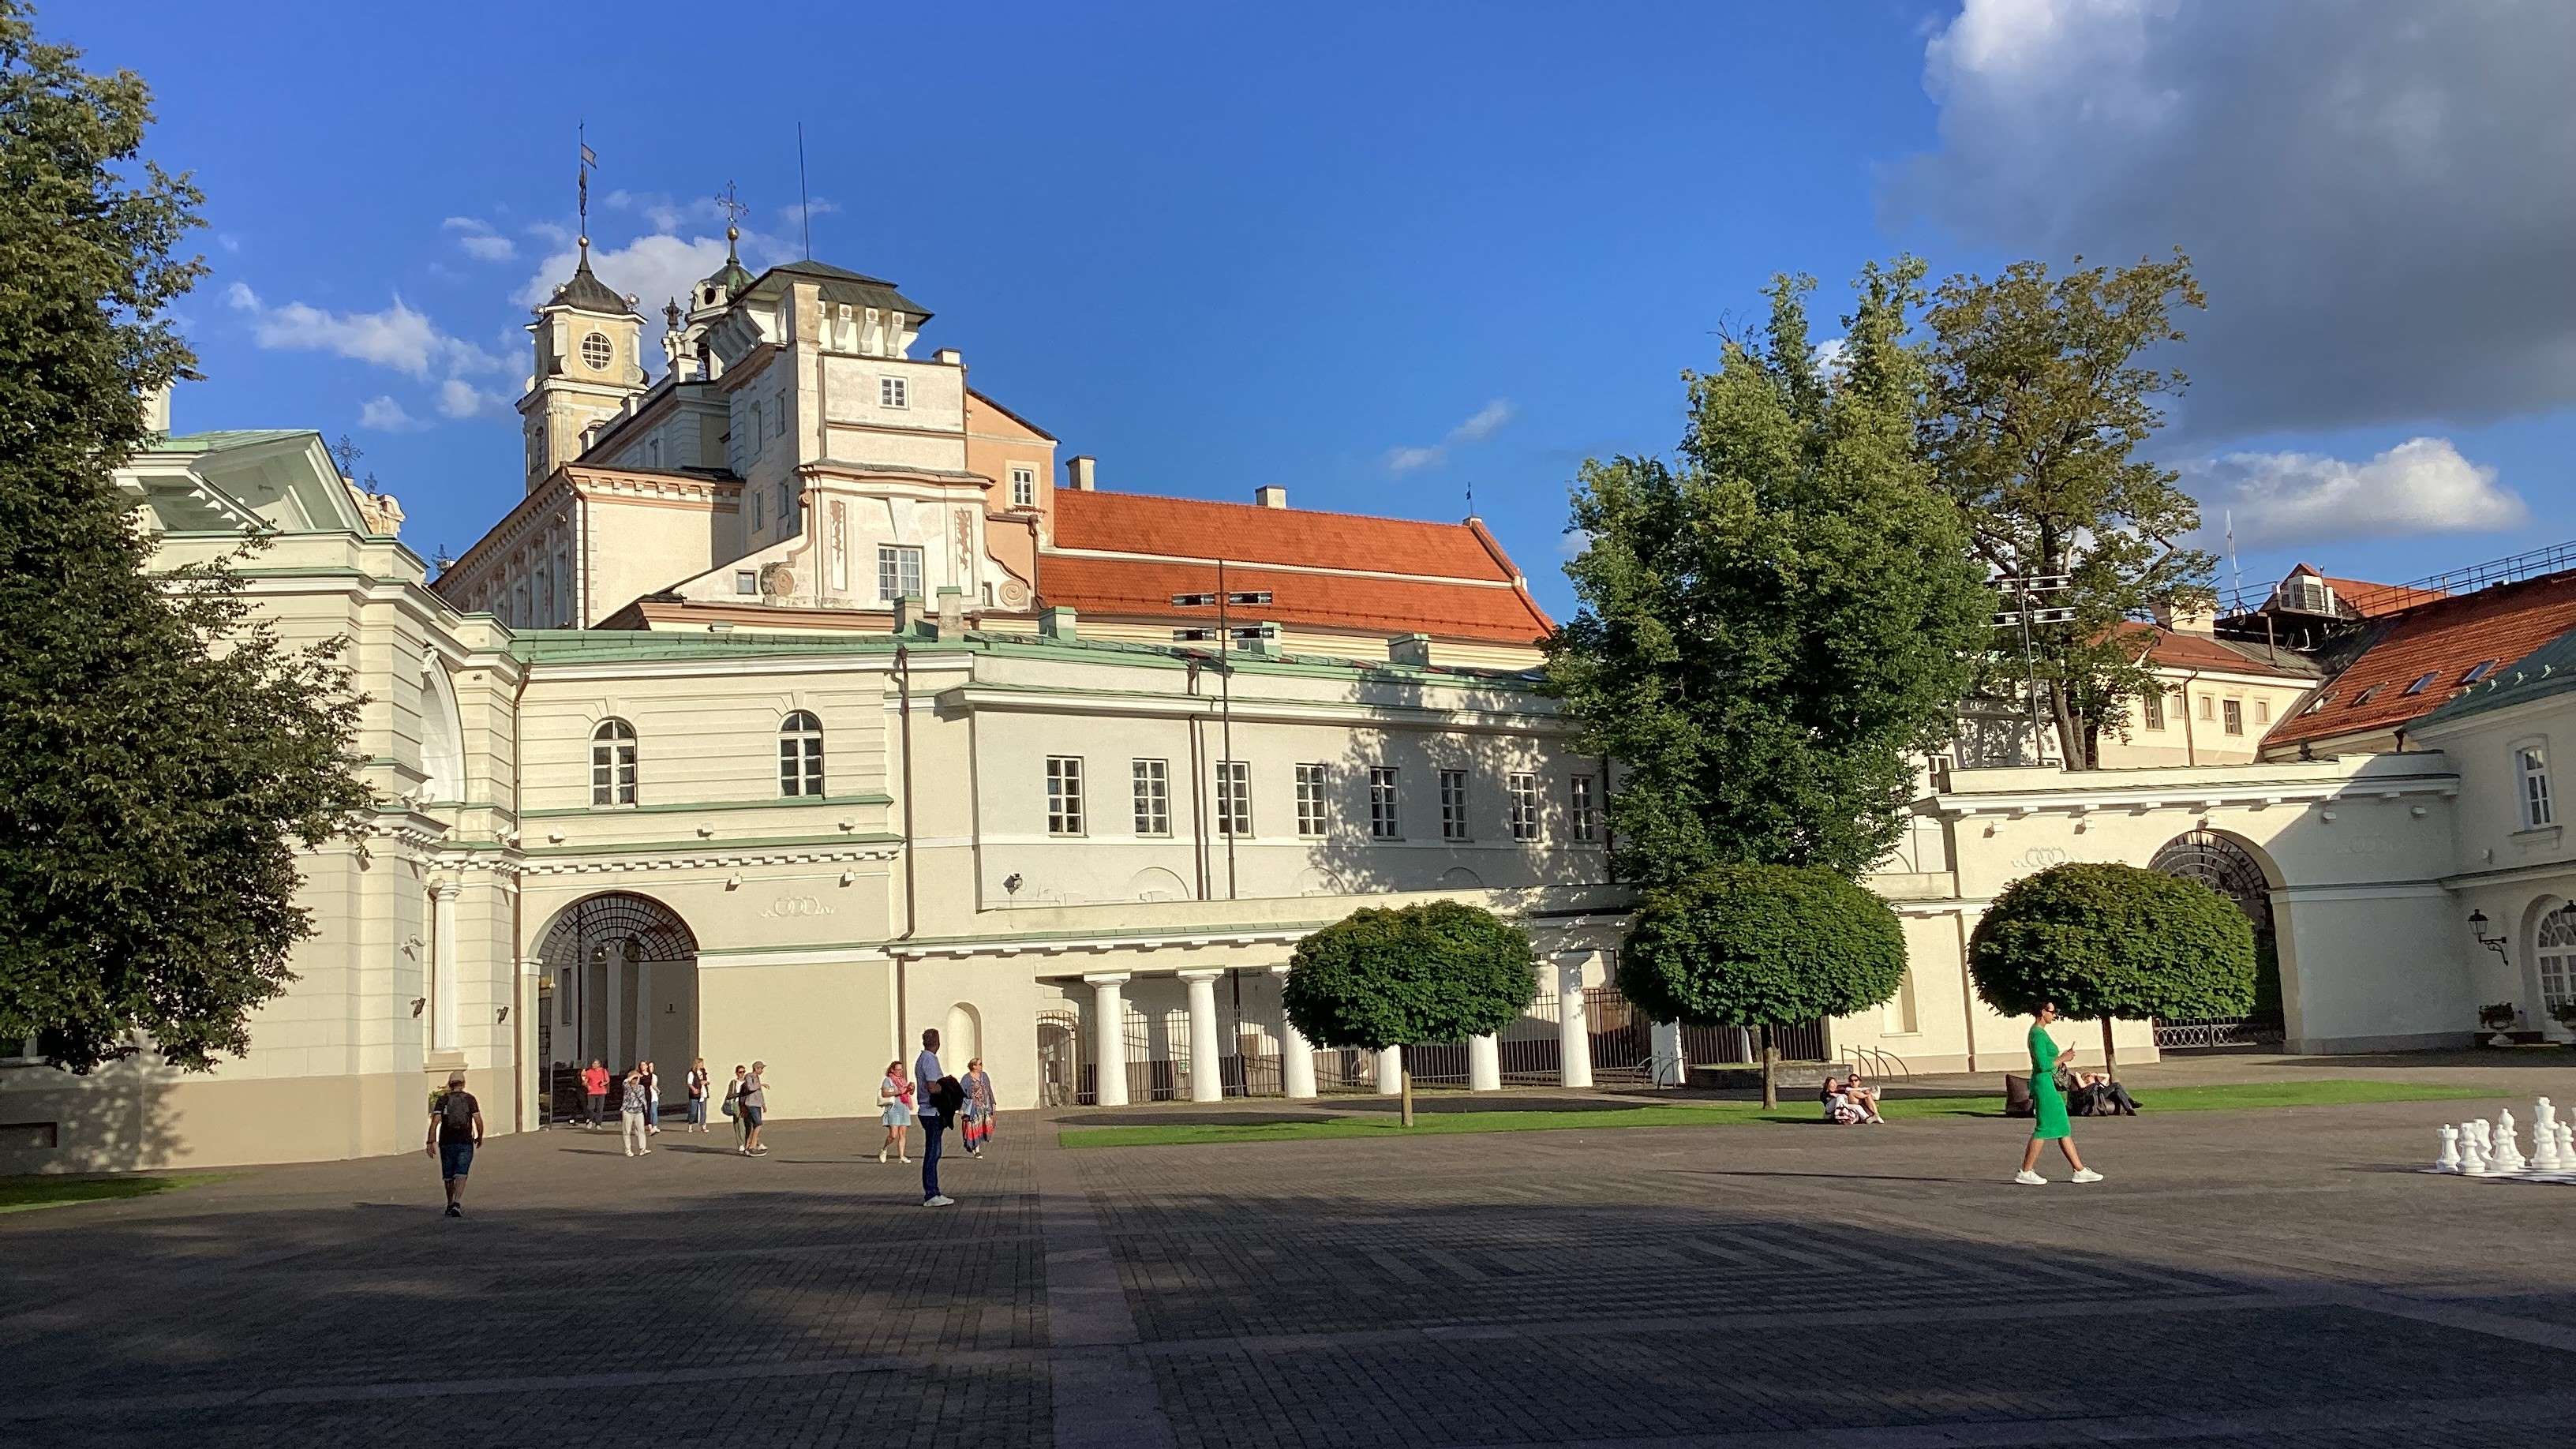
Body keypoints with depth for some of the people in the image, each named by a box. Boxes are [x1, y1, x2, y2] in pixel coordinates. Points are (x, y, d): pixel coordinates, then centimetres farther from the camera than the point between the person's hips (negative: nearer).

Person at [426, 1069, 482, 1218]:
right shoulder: (470, 1099, 1)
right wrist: (479, 1137, 11)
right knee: (461, 1175, -7)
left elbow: (435, 1121, -9)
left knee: (449, 1176, 16)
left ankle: (450, 1205, 29)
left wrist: (431, 1142, -11)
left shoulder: (443, 1099, 3)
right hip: (465, 1143, -2)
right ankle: (457, 1204, -28)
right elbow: (478, 1121, -5)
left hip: (446, 1142, 2)